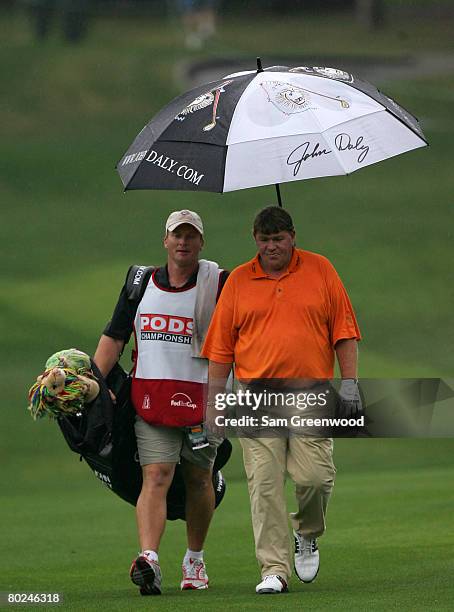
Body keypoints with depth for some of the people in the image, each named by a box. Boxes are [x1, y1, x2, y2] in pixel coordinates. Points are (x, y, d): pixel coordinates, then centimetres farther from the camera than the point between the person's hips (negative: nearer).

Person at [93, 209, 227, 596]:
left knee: (198, 480, 10)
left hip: (202, 397, -1)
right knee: (156, 478, -13)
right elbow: (114, 337, 13)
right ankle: (149, 560, -29)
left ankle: (195, 559, 30)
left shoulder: (219, 283, 1)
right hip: (151, 398, 1)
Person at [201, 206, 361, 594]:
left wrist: (349, 382, -2)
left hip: (311, 395, -1)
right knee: (264, 485, -7)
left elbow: (343, 332, 8)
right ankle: (274, 570, -4)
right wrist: (213, 403, 5)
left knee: (315, 476, -11)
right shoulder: (238, 281, 9)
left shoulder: (320, 270, 7)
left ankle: (308, 534, 20)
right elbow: (220, 350, 11)